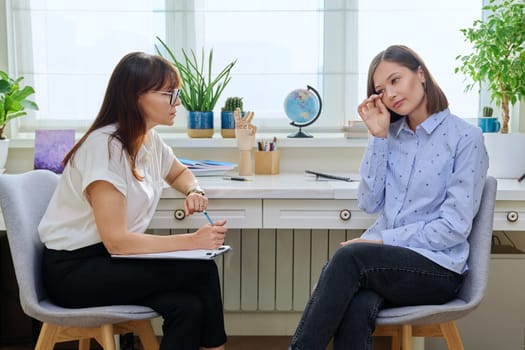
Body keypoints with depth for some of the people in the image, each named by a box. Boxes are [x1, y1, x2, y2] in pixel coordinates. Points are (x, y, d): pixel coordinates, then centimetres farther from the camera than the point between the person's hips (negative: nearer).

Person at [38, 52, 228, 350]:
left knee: (189, 307, -20)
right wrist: (193, 240, -24)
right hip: (74, 270, -7)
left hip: (111, 258, 7)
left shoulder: (150, 140, 3)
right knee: (202, 270, -19)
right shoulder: (105, 146, -21)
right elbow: (116, 240, -24)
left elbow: (179, 173, 27)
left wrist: (195, 191, 3)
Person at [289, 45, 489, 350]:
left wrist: (381, 240, -13)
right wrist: (378, 136, -2)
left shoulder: (465, 137, -5)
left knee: (347, 257, -32)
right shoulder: (391, 134, 12)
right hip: (385, 258, 4)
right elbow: (370, 204, 3)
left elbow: (454, 227, -10)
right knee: (356, 310, -33)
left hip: (437, 267, -3)